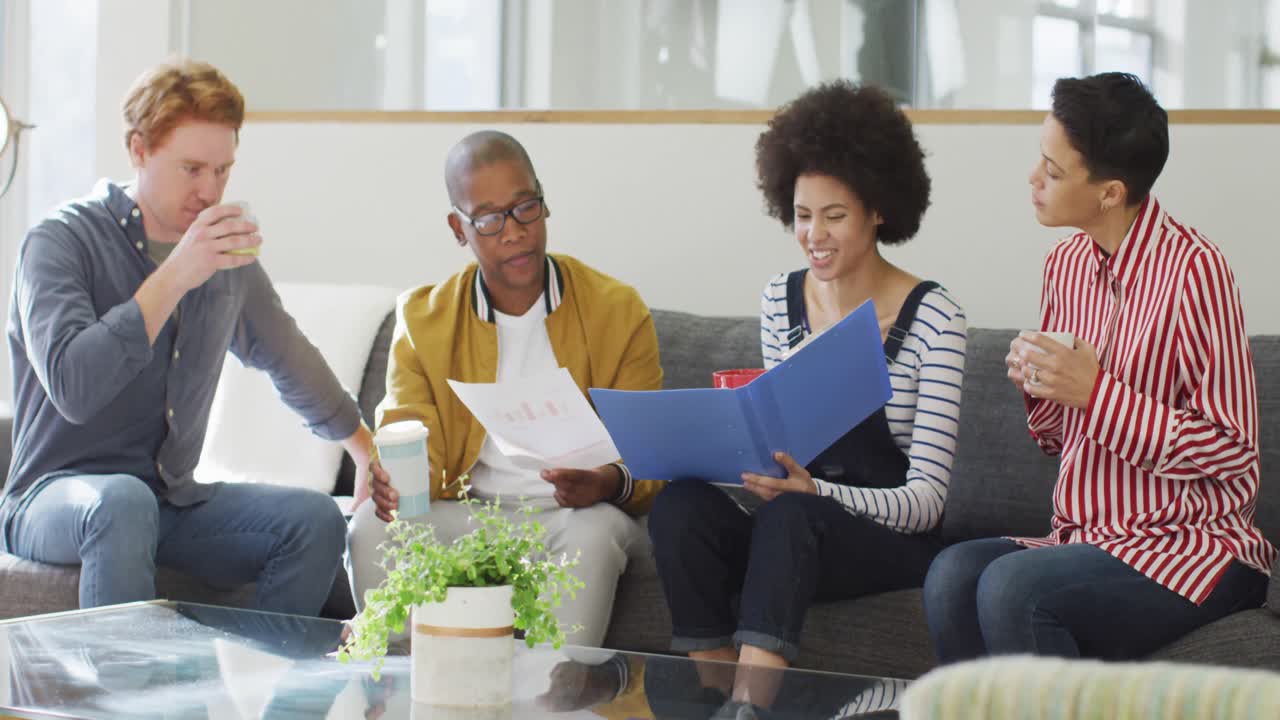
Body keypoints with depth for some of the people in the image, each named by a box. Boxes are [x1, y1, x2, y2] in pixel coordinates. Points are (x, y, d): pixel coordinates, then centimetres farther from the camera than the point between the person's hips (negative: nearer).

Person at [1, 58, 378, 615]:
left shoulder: (228, 255, 9)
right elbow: (72, 388, -27)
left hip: (173, 501, 6)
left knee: (316, 518, -18)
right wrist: (174, 277, -28)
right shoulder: (61, 241, -10)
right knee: (124, 501, -38)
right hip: (55, 496, -5)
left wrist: (368, 448, 34)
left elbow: (288, 359, 28)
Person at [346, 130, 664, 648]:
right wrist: (395, 484, -26)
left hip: (575, 512, -2)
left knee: (592, 533, -37)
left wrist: (611, 484, -26)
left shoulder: (618, 311, 0)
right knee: (373, 528, -27)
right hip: (469, 510, 2)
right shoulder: (422, 319, 5)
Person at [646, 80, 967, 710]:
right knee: (679, 504, -26)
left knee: (789, 514, -37)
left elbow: (925, 500, -11)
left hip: (892, 541, -5)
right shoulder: (780, 301, 8)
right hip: (792, 529, 5)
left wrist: (816, 491, -28)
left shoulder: (933, 319, -9)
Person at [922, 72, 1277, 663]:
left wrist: (1096, 393, -19)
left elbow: (1230, 452, -13)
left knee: (1010, 587, -29)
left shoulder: (1192, 270, -14)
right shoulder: (1066, 264, 9)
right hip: (1087, 539, 6)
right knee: (952, 575, -22)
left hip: (1192, 548, -6)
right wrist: (1036, 385, -4)